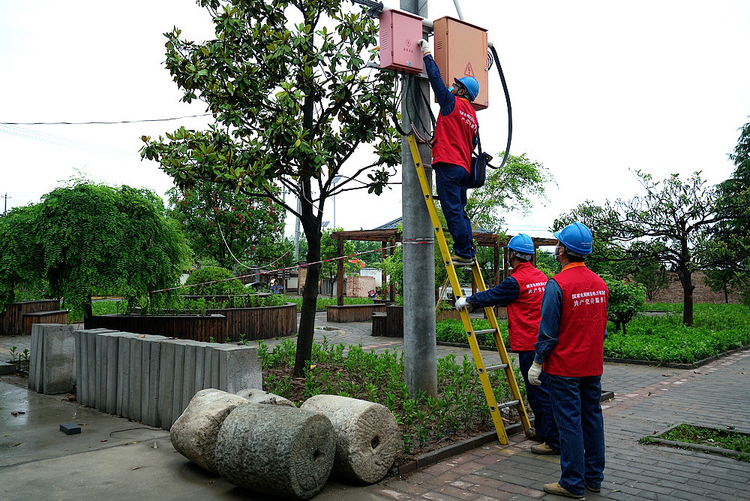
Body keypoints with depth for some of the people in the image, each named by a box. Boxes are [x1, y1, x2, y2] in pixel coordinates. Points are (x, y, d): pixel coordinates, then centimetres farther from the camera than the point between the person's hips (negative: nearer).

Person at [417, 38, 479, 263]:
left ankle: (463, 252, -13)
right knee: (460, 211, 11)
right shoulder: (473, 117, 22)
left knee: (453, 210, -10)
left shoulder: (453, 103, 1)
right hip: (464, 168, 8)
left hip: (448, 164, -8)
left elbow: (436, 78, 1)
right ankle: (469, 251, 8)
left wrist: (427, 52, 11)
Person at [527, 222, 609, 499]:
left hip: (564, 368, -7)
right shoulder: (600, 284, 6)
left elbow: (548, 332, -17)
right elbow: (602, 327, 14)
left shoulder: (557, 284, -18)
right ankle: (594, 477, 25)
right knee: (592, 418, 15)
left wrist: (537, 364, -8)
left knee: (569, 423, 0)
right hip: (593, 367, 7)